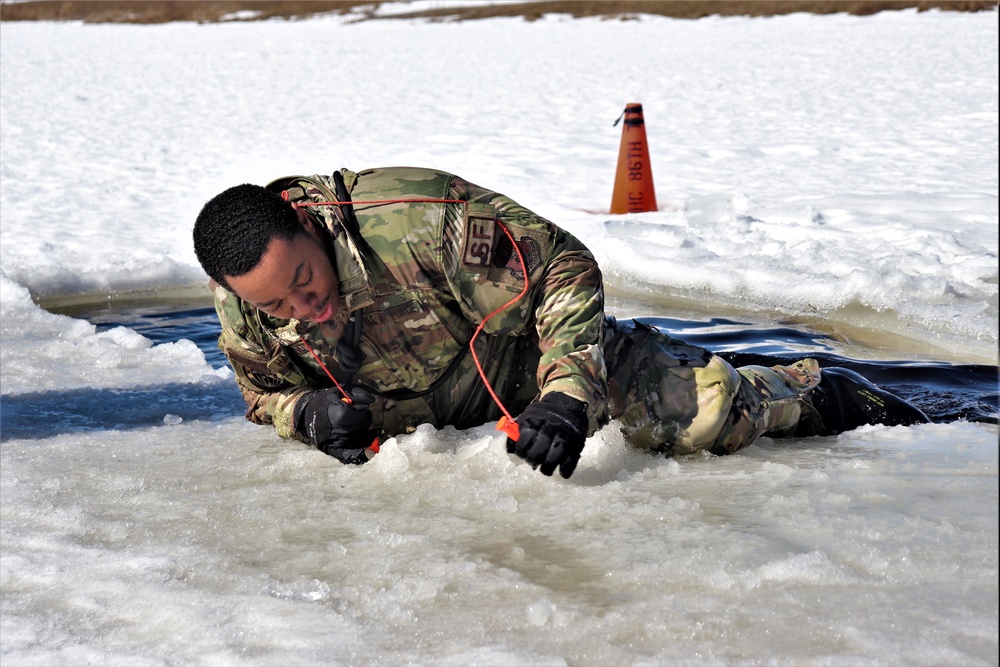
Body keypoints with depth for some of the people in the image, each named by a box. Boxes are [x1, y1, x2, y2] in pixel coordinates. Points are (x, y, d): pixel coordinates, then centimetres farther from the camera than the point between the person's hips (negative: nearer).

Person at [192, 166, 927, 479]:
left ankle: (817, 389, 17)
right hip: (436, 419, 5)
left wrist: (565, 400, -39)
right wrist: (310, 412, -26)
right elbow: (266, 394, -1)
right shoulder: (242, 309, -22)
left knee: (707, 413, -14)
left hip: (529, 352, -5)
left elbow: (563, 265, -30)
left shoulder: (413, 218, -39)